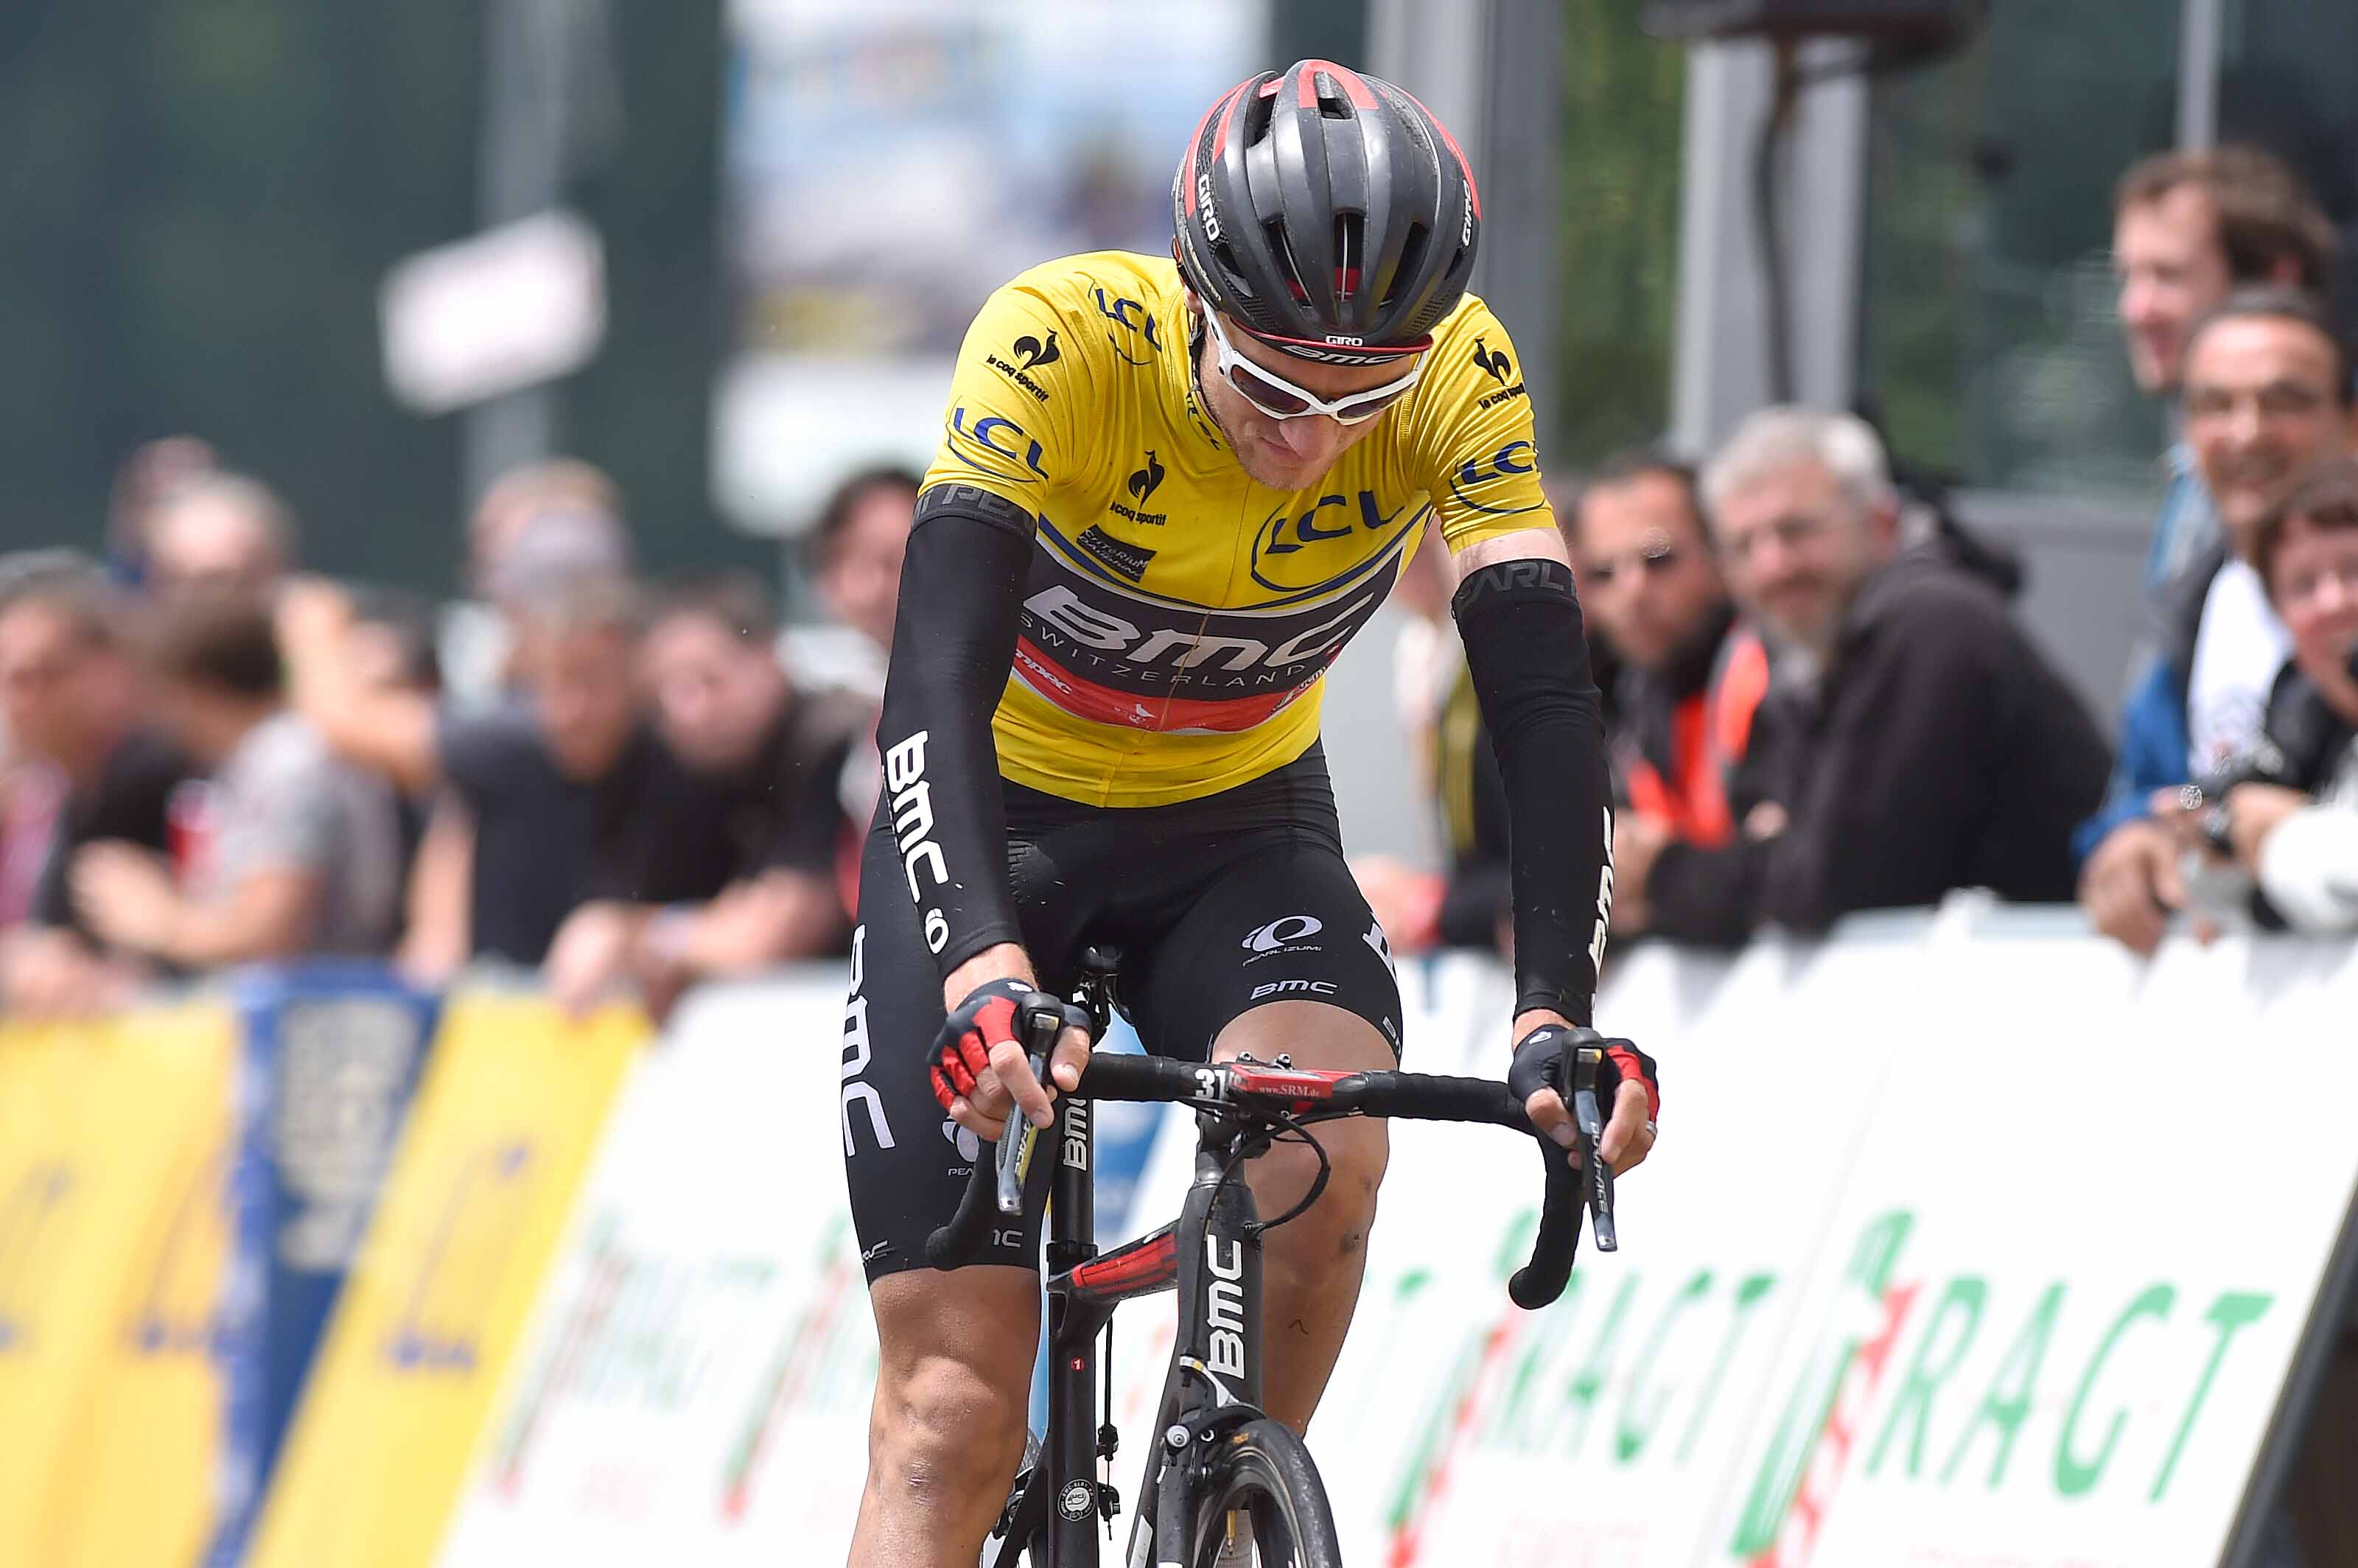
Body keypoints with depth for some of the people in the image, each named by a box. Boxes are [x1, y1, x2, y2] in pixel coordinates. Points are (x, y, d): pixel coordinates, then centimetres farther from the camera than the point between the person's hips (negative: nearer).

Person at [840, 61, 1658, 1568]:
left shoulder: (1458, 380, -23)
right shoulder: (1060, 342, -31)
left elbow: (1546, 706, -27)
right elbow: (937, 686, -39)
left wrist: (1556, 1015, -41)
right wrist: (988, 977, -54)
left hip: (1241, 832, 2)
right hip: (1000, 825, -2)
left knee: (1328, 1154, -30)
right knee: (958, 1401, -13)